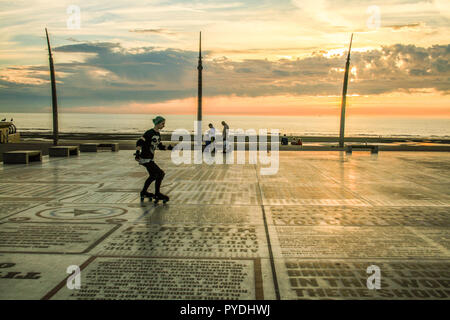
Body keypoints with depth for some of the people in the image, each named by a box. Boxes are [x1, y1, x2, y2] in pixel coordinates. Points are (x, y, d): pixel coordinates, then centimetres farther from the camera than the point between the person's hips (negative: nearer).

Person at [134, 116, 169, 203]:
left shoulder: (158, 134, 8)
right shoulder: (149, 133, -19)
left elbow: (160, 146, 17)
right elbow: (139, 143, -23)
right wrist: (137, 153, -34)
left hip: (151, 159, 10)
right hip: (145, 159, -10)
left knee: (153, 176, 21)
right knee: (160, 173, -11)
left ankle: (144, 192, 38)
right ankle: (157, 194, 1)